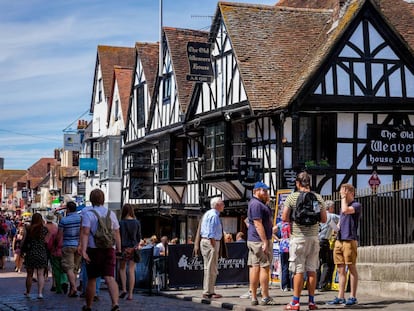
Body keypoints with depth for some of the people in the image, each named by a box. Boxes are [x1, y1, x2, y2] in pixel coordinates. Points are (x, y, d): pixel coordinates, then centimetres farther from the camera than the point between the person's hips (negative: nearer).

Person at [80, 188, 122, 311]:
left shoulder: (88, 214, -5)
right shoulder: (111, 214, 7)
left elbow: (85, 233, -14)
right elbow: (116, 234, 9)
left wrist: (83, 251, -19)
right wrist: (119, 249, 17)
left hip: (94, 250, -2)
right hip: (109, 250, 2)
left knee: (91, 279, 11)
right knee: (110, 278, -5)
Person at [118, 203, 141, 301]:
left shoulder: (121, 223, -8)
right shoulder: (137, 222, 2)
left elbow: (119, 237, -8)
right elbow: (139, 237, 9)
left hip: (124, 248, -2)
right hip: (134, 248, 2)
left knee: (122, 268, 15)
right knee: (131, 271, 2)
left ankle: (124, 289, 3)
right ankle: (130, 293, 0)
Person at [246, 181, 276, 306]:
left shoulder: (258, 203, 20)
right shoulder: (256, 204, -13)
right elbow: (258, 224, -20)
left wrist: (266, 201, 17)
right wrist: (265, 242, -23)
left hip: (252, 240, 10)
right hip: (260, 240, -10)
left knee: (254, 267, 6)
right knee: (264, 267, -7)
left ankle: (253, 297, 7)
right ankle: (265, 298, -6)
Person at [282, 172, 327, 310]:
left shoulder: (292, 197, -5)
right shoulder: (318, 198, 4)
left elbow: (284, 218, -8)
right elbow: (324, 219, 6)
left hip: (298, 237, -3)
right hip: (314, 237, 3)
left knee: (299, 270, -1)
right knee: (312, 270, 9)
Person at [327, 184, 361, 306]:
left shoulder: (356, 205, -3)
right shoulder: (343, 205, 21)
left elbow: (345, 210, -22)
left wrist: (344, 198, -9)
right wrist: (337, 228, 11)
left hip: (350, 240, -8)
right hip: (339, 240, 8)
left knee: (351, 268, -2)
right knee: (341, 270, 7)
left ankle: (353, 297, 2)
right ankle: (340, 297, 10)